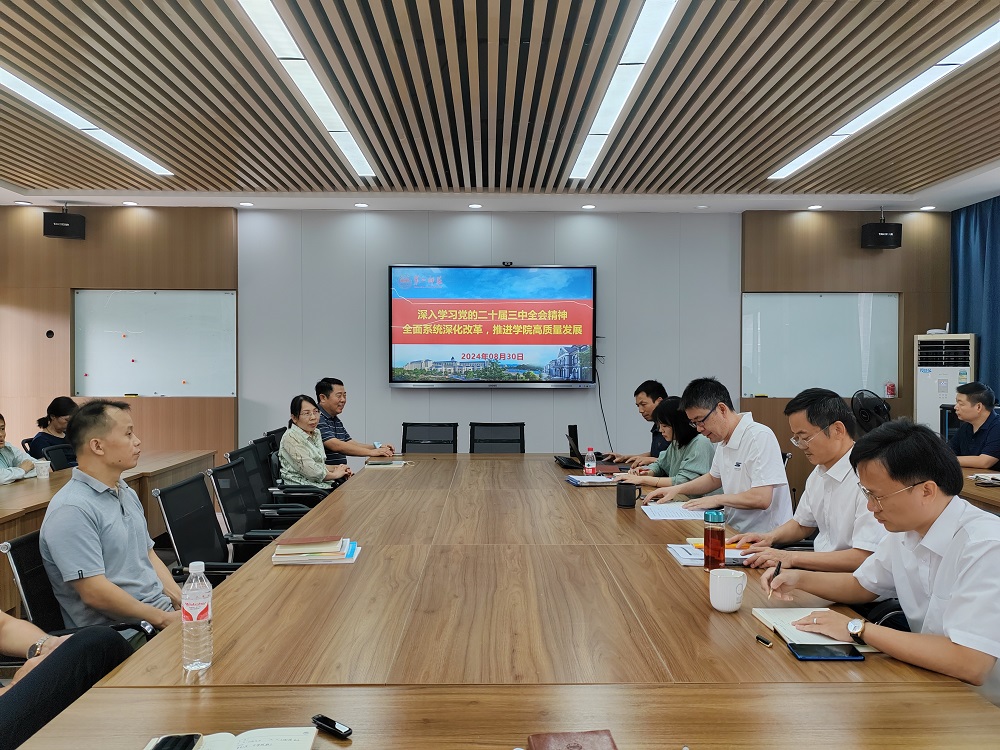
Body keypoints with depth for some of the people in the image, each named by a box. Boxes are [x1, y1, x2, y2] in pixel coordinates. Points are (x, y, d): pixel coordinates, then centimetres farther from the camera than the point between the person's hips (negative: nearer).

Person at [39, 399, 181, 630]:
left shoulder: (128, 493, 14)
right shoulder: (72, 510, -15)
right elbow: (94, 593, -19)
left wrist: (183, 603, 4)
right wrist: (163, 619, -14)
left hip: (163, 609, 8)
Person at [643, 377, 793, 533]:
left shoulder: (760, 437, -17)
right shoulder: (724, 440, 11)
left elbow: (762, 499, -22)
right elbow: (714, 478, 27)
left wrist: (716, 500, -10)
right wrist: (677, 489, 13)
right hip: (735, 532, 8)